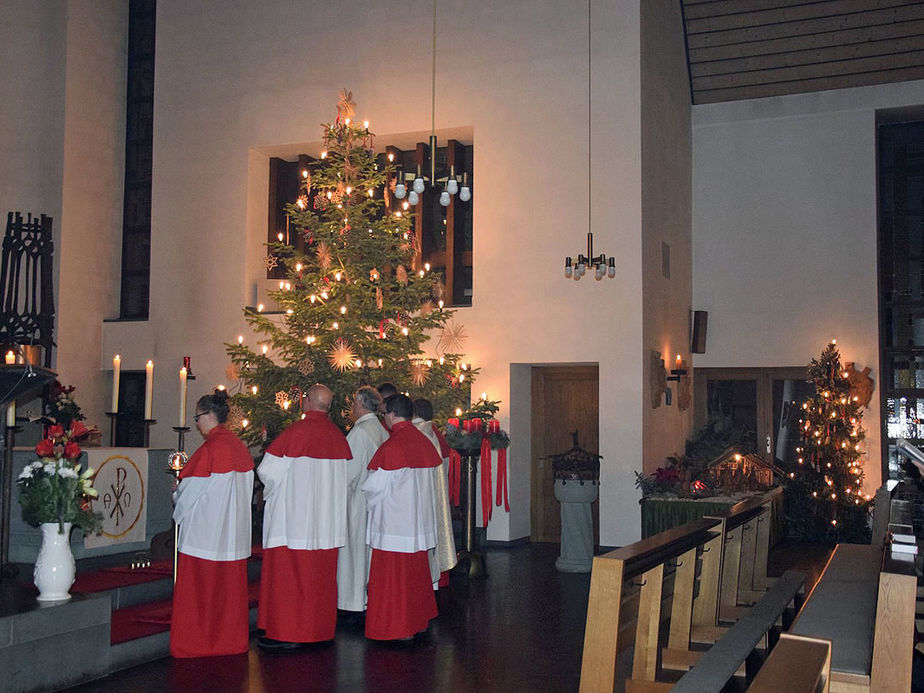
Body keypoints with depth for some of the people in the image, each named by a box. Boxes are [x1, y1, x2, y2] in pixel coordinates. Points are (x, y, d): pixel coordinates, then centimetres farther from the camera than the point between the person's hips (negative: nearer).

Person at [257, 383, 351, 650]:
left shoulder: (296, 432, -15)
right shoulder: (337, 435, 4)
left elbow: (269, 471, -13)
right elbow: (343, 476, 10)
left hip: (294, 515, -6)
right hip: (327, 521, 7)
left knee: (287, 573, 0)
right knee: (320, 574, 13)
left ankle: (286, 633, 2)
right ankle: (319, 628, 20)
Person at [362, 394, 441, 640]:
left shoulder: (391, 447, -18)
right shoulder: (424, 442, 4)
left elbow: (375, 485, -14)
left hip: (394, 520, -8)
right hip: (420, 520, 8)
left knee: (394, 574, 1)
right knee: (416, 572, 17)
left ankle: (398, 628, 7)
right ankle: (419, 621, 26)